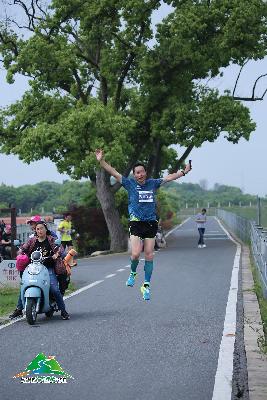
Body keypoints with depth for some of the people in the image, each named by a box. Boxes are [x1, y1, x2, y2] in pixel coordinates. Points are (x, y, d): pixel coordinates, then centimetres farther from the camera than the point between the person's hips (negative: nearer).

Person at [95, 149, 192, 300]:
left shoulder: (152, 184, 10)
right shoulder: (130, 184, 2)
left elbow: (168, 178, 24)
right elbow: (114, 173, -3)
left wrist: (184, 172, 30)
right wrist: (101, 161, -13)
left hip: (151, 223, 3)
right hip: (136, 223, -3)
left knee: (149, 256, 3)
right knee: (136, 254, -16)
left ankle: (146, 285, 13)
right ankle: (133, 273, 16)